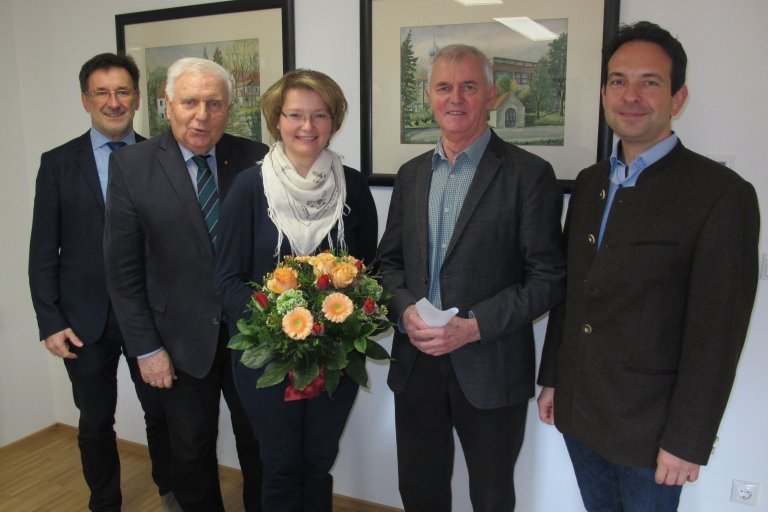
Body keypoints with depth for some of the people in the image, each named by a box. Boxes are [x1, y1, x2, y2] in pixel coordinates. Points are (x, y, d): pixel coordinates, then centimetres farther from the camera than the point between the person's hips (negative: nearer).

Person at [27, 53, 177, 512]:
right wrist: (50, 321, -5)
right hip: (85, 318, 1)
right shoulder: (58, 163, 0)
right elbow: (43, 250, 0)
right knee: (95, 423, 15)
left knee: (162, 412, 14)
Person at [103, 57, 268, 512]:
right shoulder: (132, 166, -8)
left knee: (259, 445, 18)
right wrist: (146, 348, -6)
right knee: (193, 452, 19)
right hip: (182, 340, 0)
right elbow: (123, 269, -5)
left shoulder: (256, 160, -7)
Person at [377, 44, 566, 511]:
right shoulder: (411, 174, 8)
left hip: (491, 368, -4)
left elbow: (548, 277, -11)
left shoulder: (529, 174, -9)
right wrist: (404, 308, -9)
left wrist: (474, 326, -20)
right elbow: (390, 260, 11)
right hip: (416, 362, 4)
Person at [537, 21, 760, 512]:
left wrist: (688, 440, -14)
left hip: (649, 426, -5)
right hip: (577, 412, 6)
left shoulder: (723, 194, -15)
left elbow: (716, 333, -16)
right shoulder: (589, 182, 5)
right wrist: (551, 378, 11)